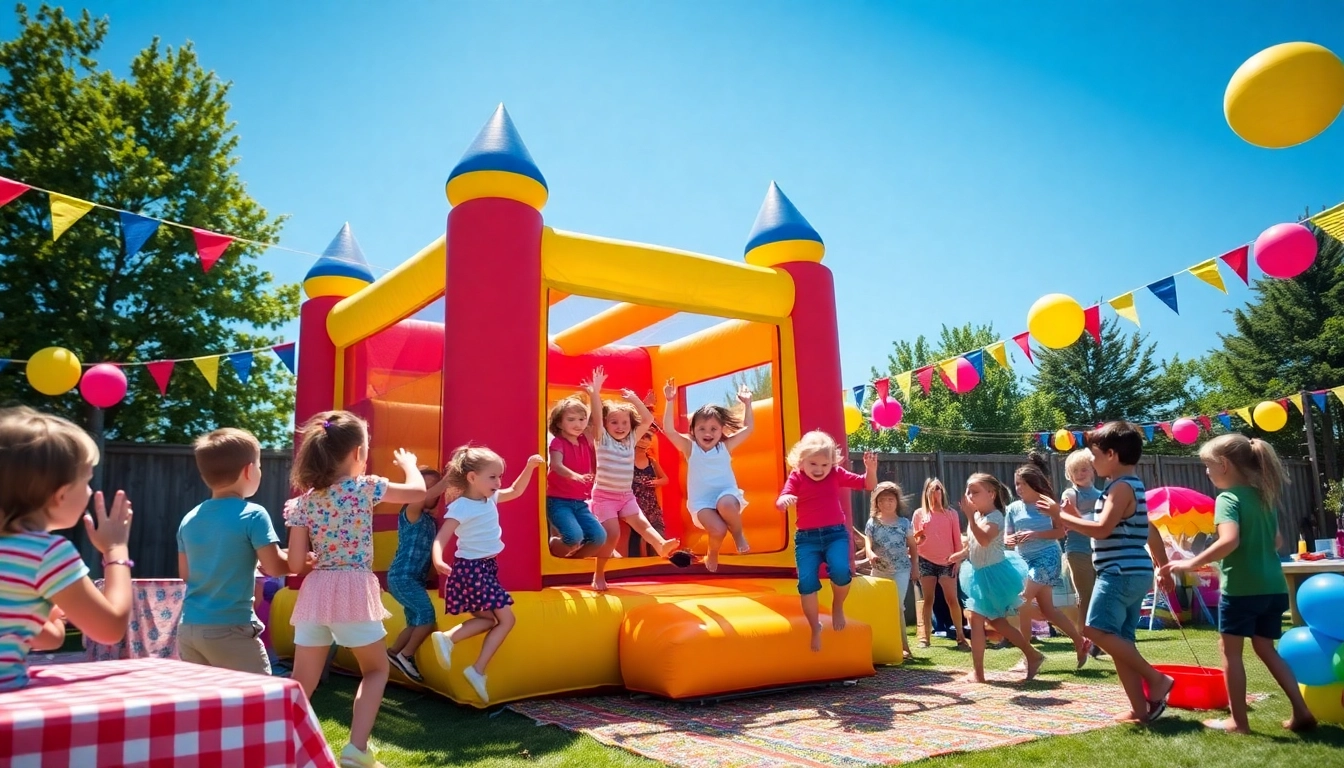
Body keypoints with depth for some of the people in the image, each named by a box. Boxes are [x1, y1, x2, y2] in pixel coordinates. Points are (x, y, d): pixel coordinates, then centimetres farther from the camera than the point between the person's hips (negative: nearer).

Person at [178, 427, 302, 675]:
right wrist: (304, 562, 6)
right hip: (230, 629, -6)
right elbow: (274, 566, -12)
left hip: (189, 628, 6)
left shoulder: (189, 519, 7)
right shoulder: (252, 515, -12)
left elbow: (185, 573, 16)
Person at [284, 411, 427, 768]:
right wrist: (408, 463, 26)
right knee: (376, 669, 17)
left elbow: (295, 562, 2)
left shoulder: (305, 500, 5)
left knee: (302, 685, 13)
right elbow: (418, 492, 9)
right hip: (353, 590, -3)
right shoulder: (365, 487, -4)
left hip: (315, 592, 4)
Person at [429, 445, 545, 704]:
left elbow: (516, 491, 20)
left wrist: (530, 467, 8)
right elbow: (441, 538, -25)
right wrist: (438, 560, -45)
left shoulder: (490, 499, 6)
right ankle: (478, 671, -2)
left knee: (488, 619, 11)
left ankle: (447, 638, 5)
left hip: (487, 568, 9)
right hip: (471, 569, -9)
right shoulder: (460, 508, -18)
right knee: (506, 619, -7)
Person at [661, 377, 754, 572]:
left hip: (727, 495, 1)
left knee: (725, 504, -37)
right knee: (718, 530, -27)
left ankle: (739, 534, -5)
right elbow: (669, 430, -12)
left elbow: (748, 428, 8)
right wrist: (670, 402, -18)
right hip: (702, 502, 0)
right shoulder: (690, 448, 0)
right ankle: (712, 555, 10)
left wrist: (747, 404, 3)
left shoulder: (725, 447, 5)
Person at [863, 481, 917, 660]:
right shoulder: (872, 523, -1)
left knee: (897, 607, -9)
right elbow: (867, 544, -13)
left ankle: (903, 646, 0)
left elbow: (913, 547, 7)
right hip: (879, 571, 3)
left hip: (900, 570, -2)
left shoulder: (904, 523, -1)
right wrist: (870, 554, -34)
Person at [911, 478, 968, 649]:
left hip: (947, 562, 0)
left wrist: (957, 560, 0)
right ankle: (924, 637, 4)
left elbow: (957, 539, 7)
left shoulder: (951, 514, 7)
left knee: (952, 599, -6)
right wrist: (918, 539, -14)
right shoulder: (919, 514, 7)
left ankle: (961, 636, 3)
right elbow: (914, 540, 8)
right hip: (926, 561, 0)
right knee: (928, 599, 2)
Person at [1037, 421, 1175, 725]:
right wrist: (1164, 569, 31)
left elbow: (1102, 529, -22)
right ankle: (1141, 708, 10)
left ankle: (1156, 678, -10)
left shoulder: (1121, 487, -13)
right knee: (1120, 640, 9)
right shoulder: (1131, 486, 19)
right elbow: (1151, 533, 25)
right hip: (1132, 574, 11)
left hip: (1121, 573, -11)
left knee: (1097, 629, -16)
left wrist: (1061, 515, -16)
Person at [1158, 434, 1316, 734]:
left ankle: (1238, 721, 9)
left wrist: (1192, 563, -21)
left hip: (1241, 587, -8)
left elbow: (1229, 541, -28)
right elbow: (1277, 541, 21)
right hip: (1273, 586, 8)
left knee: (1231, 651, 4)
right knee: (1266, 649, 20)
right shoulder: (1263, 495, 11)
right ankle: (1301, 712, 18)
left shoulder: (1228, 497, -13)